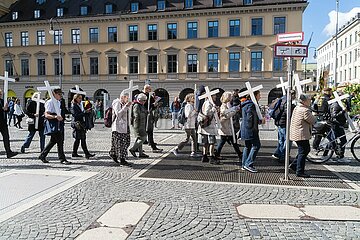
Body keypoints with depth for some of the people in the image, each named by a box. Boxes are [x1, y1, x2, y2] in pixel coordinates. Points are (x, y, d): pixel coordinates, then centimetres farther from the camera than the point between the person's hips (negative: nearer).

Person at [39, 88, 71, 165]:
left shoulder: (60, 102, 16)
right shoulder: (50, 102, -10)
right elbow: (46, 115, -17)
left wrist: (62, 117, 15)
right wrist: (55, 116, -32)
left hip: (59, 124, 9)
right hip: (53, 124, -9)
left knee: (53, 141, 16)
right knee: (59, 141, -9)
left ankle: (42, 155, 30)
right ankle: (62, 159, -1)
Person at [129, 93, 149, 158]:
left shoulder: (141, 106, 16)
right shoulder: (136, 106, -15)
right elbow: (136, 117, -20)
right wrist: (136, 128, -23)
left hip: (142, 125, 10)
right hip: (138, 125, -10)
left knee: (140, 139, 11)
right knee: (143, 138, -10)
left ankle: (141, 153, 17)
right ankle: (132, 149, -1)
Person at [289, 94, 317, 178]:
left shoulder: (296, 108, 12)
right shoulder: (305, 110, -19)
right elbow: (313, 121, -14)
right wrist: (314, 117, 7)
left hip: (295, 133, 10)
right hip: (302, 135, -10)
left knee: (306, 149, 21)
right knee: (303, 152, -2)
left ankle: (294, 165, 24)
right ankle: (300, 172, 5)